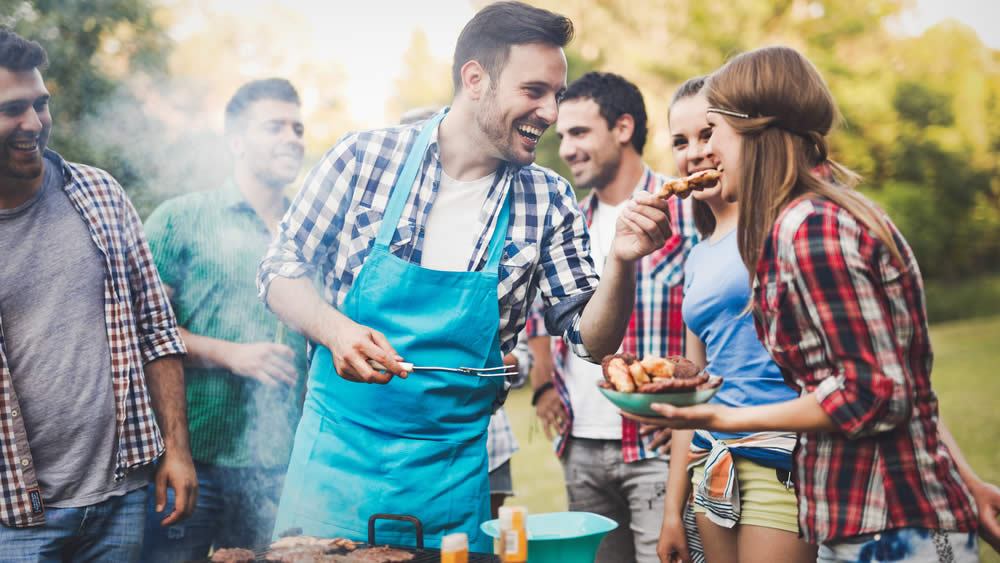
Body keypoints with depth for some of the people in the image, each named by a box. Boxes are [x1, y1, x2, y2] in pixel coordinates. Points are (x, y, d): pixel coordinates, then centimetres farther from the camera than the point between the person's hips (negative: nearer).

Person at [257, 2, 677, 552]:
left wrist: (621, 263, -17)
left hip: (454, 475, 1)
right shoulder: (366, 157, -6)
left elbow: (592, 340, 1)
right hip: (339, 448, -1)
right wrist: (334, 329, -17)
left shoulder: (548, 202, -1)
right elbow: (280, 268, 2)